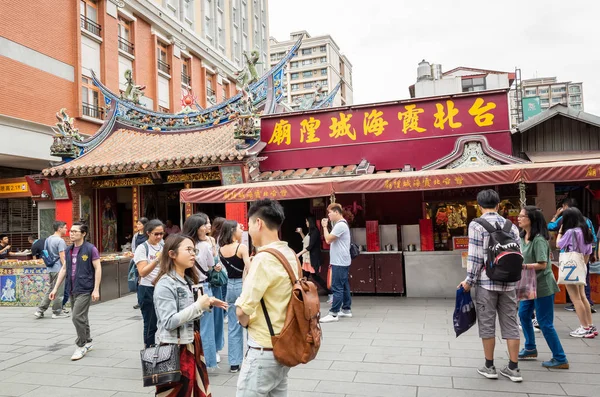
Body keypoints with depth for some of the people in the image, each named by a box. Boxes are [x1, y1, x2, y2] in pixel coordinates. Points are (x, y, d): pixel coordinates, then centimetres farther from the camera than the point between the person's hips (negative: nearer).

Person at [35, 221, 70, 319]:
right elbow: (62, 257, -18)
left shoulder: (48, 239, 14)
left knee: (50, 290, 16)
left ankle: (40, 311, 14)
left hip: (50, 269, 9)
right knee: (58, 292, 1)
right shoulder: (60, 241, -14)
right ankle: (57, 312, 8)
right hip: (59, 269, -9)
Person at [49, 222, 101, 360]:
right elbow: (64, 269, 16)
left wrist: (96, 289, -14)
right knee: (81, 318, 15)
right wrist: (55, 288, 14)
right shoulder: (68, 250, 10)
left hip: (85, 290, -7)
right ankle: (88, 342, 29)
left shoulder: (90, 249, -9)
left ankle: (81, 346, 5)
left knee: (78, 317, -10)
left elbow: (98, 269, -9)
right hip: (72, 289, 7)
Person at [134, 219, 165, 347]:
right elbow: (142, 272, -15)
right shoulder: (142, 248, -7)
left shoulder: (163, 246, 7)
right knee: (151, 325, 4)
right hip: (148, 290, -4)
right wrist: (157, 259, -25)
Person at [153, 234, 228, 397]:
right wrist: (198, 305, -24)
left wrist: (208, 304, 2)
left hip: (192, 344, 8)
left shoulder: (189, 280, 9)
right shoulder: (165, 284, -17)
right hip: (175, 348, -8)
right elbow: (169, 322, -23)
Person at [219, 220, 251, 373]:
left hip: (230, 286, 5)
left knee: (233, 327, 10)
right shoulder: (242, 247, -13)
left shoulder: (221, 249, 4)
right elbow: (249, 270, -18)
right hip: (243, 286, -5)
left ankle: (234, 363, 14)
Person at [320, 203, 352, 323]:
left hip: (339, 262, -11)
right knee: (344, 286, 13)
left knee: (337, 288, -8)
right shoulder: (342, 224, 17)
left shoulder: (340, 225, -18)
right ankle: (346, 310, 19)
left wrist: (324, 226, -8)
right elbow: (332, 240, 20)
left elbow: (328, 239, -17)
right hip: (342, 261, 11)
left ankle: (333, 314, -6)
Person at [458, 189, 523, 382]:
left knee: (487, 324, 5)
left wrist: (469, 281, -3)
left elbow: (475, 257, -11)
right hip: (508, 282, 4)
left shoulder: (476, 225, -6)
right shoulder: (511, 225, 8)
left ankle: (489, 367, 14)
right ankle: (513, 368, 15)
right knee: (510, 324, 9)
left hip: (486, 281, -4)